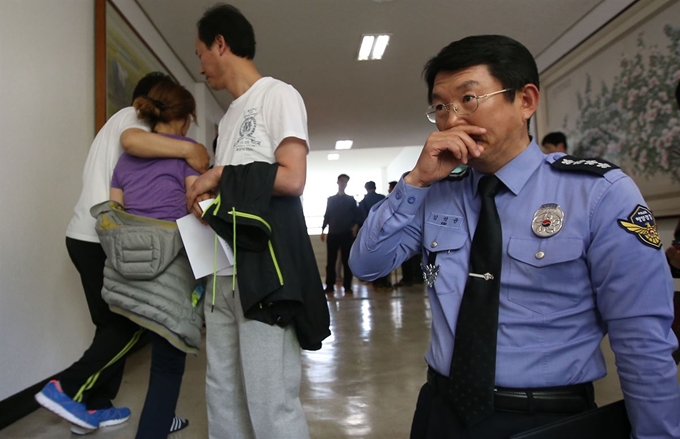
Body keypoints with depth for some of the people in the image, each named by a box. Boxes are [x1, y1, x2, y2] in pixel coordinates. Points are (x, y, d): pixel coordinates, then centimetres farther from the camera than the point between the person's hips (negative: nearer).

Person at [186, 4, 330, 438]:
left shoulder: (278, 95, -2)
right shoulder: (229, 116, 22)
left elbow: (291, 178, -15)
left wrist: (218, 176, -7)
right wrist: (206, 197, 3)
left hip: (264, 265, -9)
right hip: (223, 270, 9)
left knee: (271, 403, -6)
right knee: (221, 394, 15)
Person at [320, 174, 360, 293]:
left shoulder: (351, 199, 13)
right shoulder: (331, 199, 16)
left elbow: (356, 215, 7)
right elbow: (327, 215, 14)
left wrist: (355, 226, -11)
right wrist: (323, 230, 6)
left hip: (346, 234, -1)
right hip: (332, 234, 1)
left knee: (347, 260, -1)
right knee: (331, 261, 0)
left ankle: (347, 286, 1)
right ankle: (330, 286, 4)